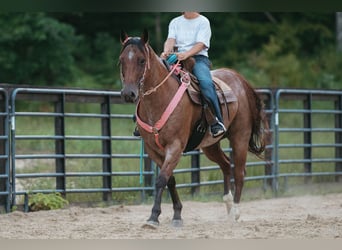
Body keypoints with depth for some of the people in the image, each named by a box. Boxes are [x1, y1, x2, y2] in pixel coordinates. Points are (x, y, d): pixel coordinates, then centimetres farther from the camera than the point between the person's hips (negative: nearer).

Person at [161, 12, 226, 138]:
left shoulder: (203, 22, 4)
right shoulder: (175, 22, 17)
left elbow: (200, 44, -8)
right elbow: (170, 40, 2)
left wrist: (186, 54, -27)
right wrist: (166, 52, -22)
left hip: (199, 58, -4)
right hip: (179, 57, 4)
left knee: (206, 82, -33)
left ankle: (217, 122, -33)